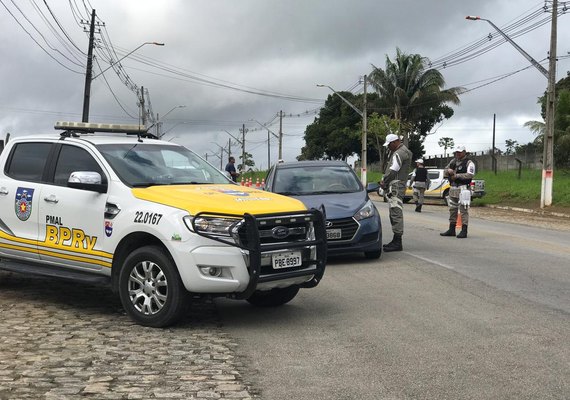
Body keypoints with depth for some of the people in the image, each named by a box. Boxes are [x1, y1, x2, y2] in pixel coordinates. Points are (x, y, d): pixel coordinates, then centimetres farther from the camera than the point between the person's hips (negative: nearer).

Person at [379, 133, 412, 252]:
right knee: (395, 212, 13)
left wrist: (384, 182, -7)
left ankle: (397, 242, -14)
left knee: (396, 212, -12)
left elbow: (393, 170, -19)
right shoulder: (398, 152, 22)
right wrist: (384, 181, 8)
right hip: (395, 186, 11)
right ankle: (396, 241, 18)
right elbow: (390, 169, 21)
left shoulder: (399, 153, -13)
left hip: (396, 185, -11)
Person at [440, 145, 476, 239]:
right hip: (453, 188, 8)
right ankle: (451, 230, 19)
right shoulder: (453, 161, 17)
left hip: (463, 188, -7)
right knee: (452, 209, 11)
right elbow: (444, 172, 20)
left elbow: (470, 175, -18)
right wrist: (448, 170, -5)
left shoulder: (469, 163, -5)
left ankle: (464, 231, -7)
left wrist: (456, 176, -15)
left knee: (463, 209, -8)